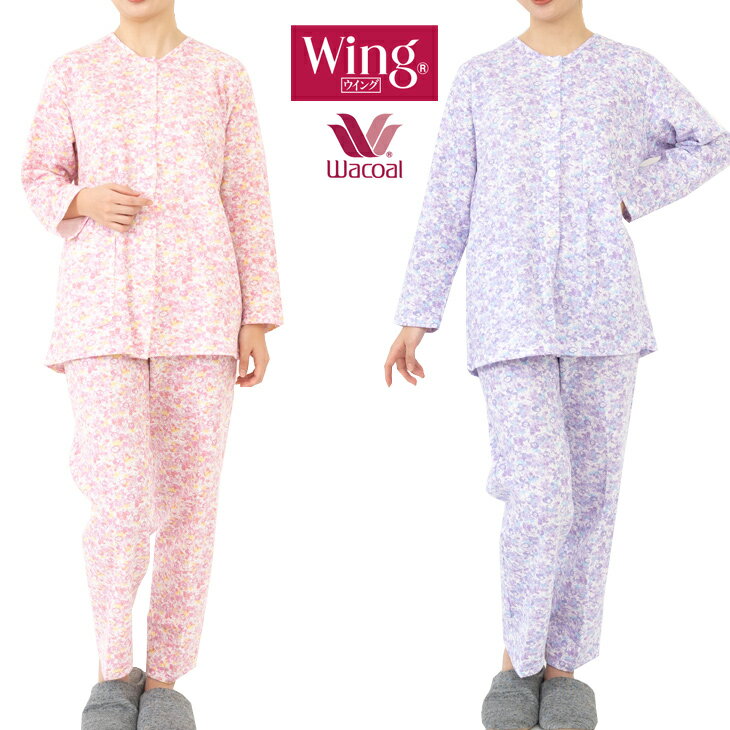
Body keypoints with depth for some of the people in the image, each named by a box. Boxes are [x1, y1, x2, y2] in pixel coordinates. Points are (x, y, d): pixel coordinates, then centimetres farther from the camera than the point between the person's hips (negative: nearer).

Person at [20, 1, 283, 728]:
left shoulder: (223, 75, 8)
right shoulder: (73, 72, 8)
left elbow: (248, 202, 6)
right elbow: (41, 181, 13)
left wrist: (257, 322, -1)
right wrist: (85, 200, -12)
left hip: (198, 309, 1)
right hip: (103, 309, 0)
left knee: (189, 500, -1)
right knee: (119, 505, -12)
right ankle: (113, 672, 9)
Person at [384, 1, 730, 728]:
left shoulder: (633, 72, 6)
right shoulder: (479, 78, 6)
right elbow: (446, 206, 6)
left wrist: (630, 199, 4)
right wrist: (414, 317, 3)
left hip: (602, 312, 1)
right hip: (510, 317, -1)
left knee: (589, 496, 4)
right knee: (538, 499, -11)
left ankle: (561, 662, 22)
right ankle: (517, 653, 12)